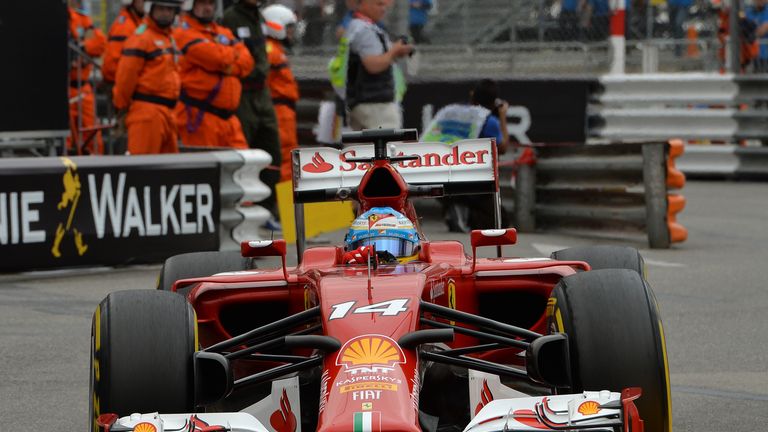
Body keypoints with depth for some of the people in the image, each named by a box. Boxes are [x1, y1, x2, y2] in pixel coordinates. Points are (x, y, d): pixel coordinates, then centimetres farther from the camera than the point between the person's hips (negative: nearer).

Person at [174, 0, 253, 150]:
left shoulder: (224, 33, 19)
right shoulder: (184, 34, -5)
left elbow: (247, 62, 7)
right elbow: (217, 57, -18)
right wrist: (233, 53, 4)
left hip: (228, 116, 7)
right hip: (199, 115, -7)